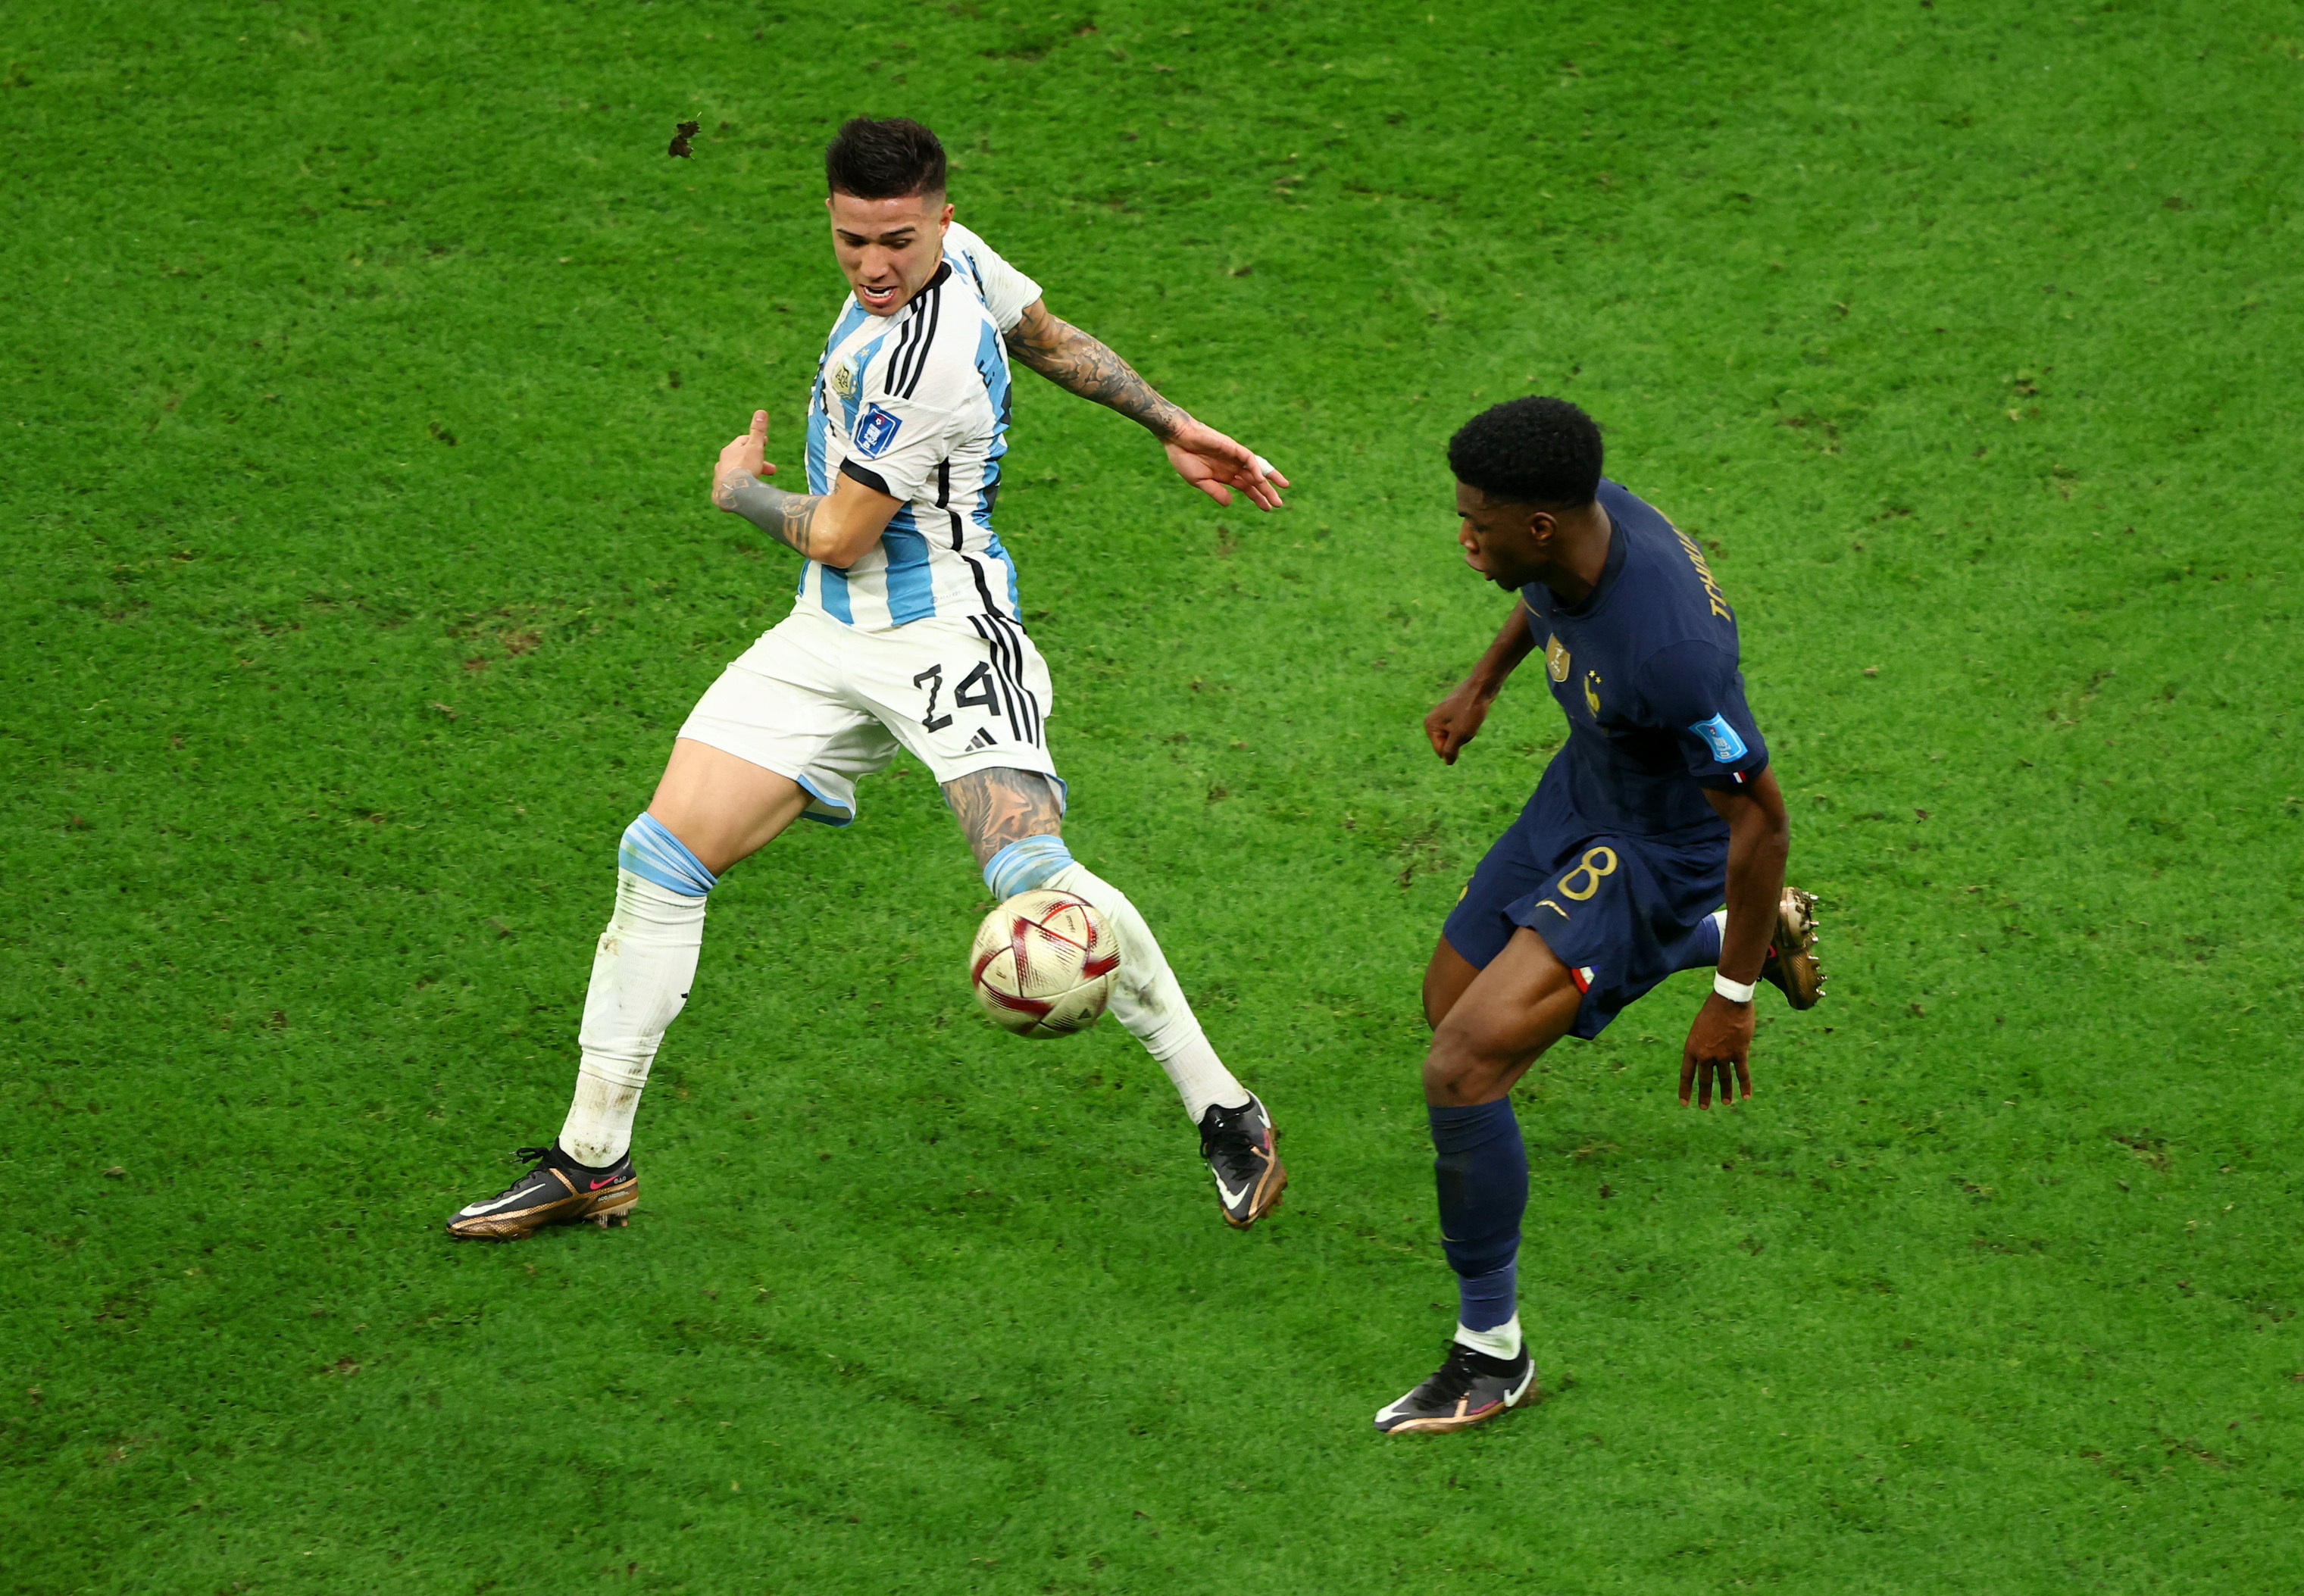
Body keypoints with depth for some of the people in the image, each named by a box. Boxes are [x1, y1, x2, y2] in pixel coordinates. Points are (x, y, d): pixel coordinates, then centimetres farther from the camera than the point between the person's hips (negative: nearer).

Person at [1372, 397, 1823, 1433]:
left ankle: (1492, 1355, -2)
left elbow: (1760, 821, -29)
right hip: (1581, 794, 9)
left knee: (1461, 1070, -20)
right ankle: (1752, 932, 38)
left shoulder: (1668, 648, -40)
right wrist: (1483, 682, 19)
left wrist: (1731, 1002, -21)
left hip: (1658, 856, -9)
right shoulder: (1580, 521, -18)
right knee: (1453, 1005, 27)